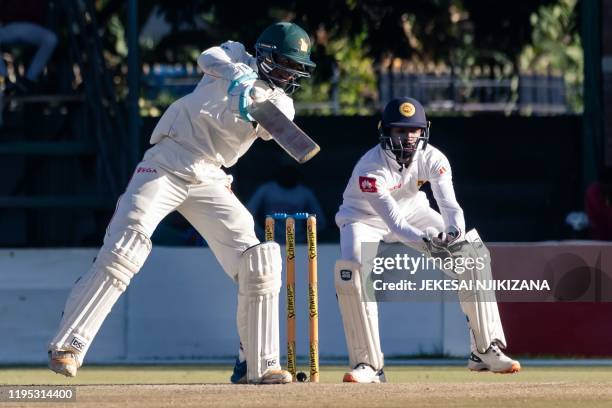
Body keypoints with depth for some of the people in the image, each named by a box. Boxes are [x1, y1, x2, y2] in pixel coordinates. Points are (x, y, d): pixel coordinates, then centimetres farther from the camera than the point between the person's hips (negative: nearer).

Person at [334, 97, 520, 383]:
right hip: (364, 217, -4)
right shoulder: (370, 168, -36)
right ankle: (368, 365, -20)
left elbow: (449, 204, -34)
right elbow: (393, 221, -44)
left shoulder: (432, 159, -23)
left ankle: (485, 351, 2)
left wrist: (454, 231, -57)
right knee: (350, 274, -31)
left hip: (410, 210, 4)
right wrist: (424, 240, -61)